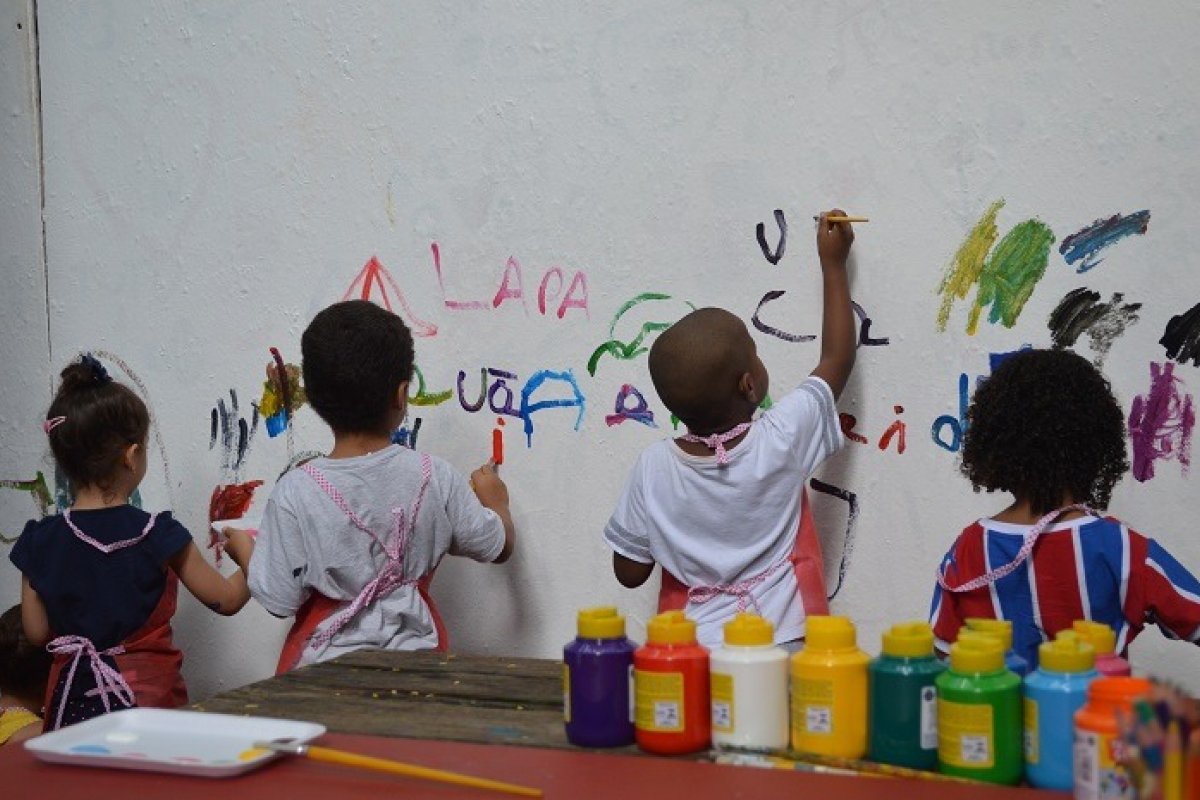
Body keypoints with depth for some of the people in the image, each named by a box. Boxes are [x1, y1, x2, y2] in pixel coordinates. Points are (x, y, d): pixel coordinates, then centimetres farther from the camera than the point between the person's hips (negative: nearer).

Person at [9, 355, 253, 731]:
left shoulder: (40, 541, -2)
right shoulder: (157, 535, -11)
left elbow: (36, 632, 4)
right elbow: (227, 599, -1)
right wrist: (246, 553, 17)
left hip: (71, 703, 4)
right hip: (147, 695, -3)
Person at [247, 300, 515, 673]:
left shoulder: (295, 492, -15)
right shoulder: (434, 478, -8)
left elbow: (280, 600, -9)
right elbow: (499, 547, 7)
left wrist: (244, 551, 10)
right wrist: (496, 501, 29)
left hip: (323, 663, -1)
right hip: (414, 654, 1)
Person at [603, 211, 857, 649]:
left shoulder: (653, 468, -7)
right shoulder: (781, 441, -9)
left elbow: (630, 572, 3)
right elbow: (837, 359, 7)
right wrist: (833, 263, 16)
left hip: (691, 649, 1)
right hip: (782, 642, -1)